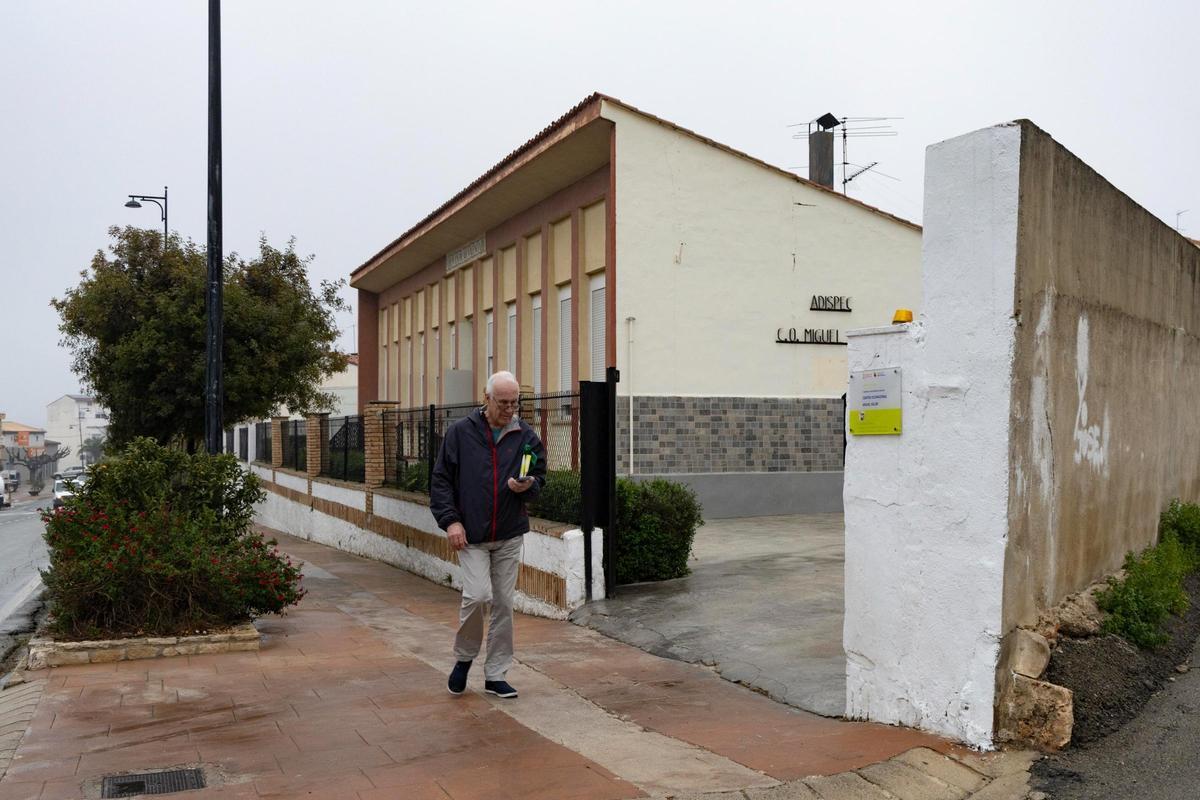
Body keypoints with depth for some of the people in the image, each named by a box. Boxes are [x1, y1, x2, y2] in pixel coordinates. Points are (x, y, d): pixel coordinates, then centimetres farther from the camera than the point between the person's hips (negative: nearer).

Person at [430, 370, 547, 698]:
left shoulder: (526, 436, 2)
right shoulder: (461, 432, -3)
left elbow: (540, 478, 10)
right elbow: (441, 480, 0)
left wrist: (527, 486, -14)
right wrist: (450, 520, -10)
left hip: (510, 536, 3)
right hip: (471, 536, -3)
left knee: (504, 604, 7)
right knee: (477, 595, -15)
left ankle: (496, 675, 20)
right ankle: (463, 658, 13)